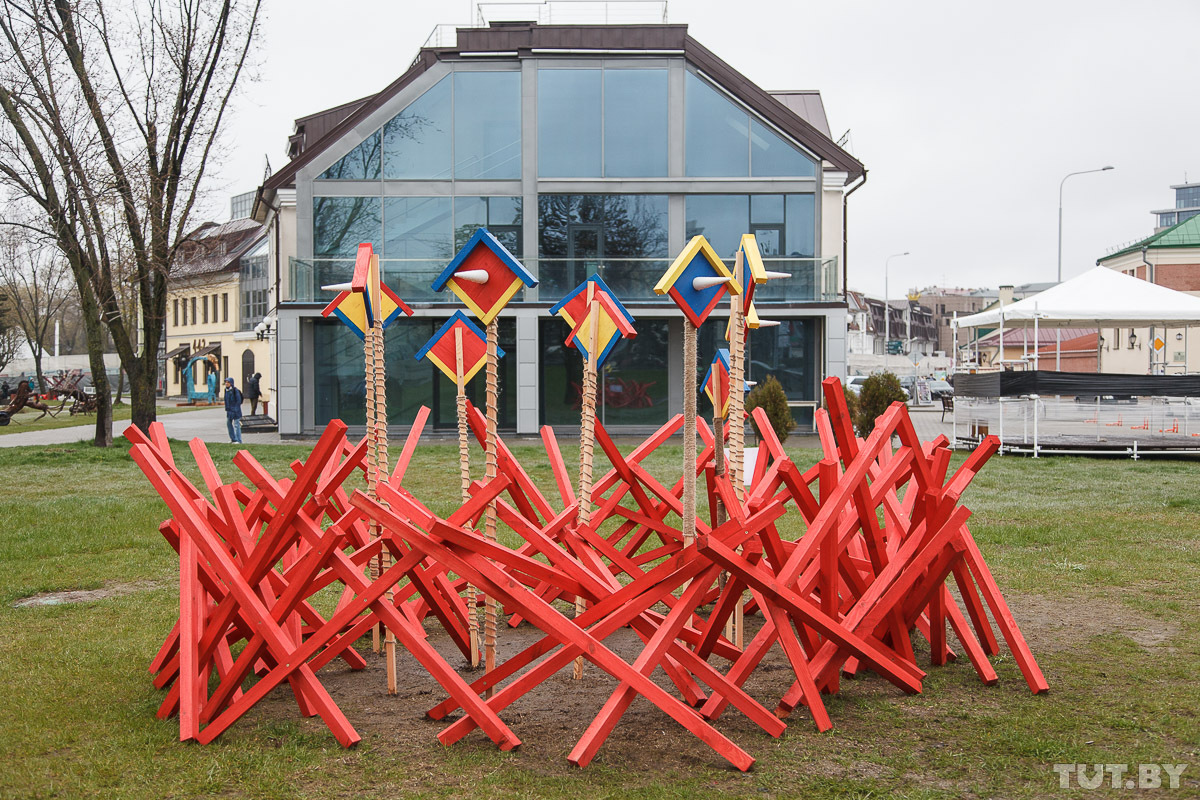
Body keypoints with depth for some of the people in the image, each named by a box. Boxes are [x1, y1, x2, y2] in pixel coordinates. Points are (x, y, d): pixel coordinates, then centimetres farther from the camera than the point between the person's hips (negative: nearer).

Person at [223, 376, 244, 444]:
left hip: (235, 410, -8)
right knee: (228, 423, 14)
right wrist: (226, 408, 13)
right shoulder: (226, 390, 8)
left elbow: (238, 401, -15)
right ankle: (233, 439, 26)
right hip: (229, 410, 8)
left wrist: (235, 409, -17)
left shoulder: (235, 390, -14)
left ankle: (238, 440, -1)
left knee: (236, 424, -6)